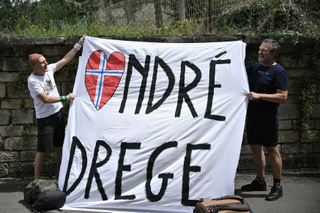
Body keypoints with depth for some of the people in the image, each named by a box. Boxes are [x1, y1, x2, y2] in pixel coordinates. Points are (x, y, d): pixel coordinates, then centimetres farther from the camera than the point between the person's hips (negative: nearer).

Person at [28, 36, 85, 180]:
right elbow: (45, 99, -23)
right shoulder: (33, 80, -18)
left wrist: (78, 45, 4)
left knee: (59, 146, 14)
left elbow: (65, 59, 7)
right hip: (45, 118, -7)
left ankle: (60, 175, 26)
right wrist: (65, 98, -24)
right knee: (42, 150, -6)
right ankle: (36, 180, 2)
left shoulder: (49, 70, 1)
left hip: (58, 113, 7)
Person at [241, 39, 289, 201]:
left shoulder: (278, 71, -11)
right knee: (256, 148, 15)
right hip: (253, 116, 8)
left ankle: (277, 187, 10)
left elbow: (283, 97, -19)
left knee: (272, 150, 0)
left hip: (268, 119, -7)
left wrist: (259, 95, -23)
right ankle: (260, 181, 29)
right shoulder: (256, 67, 11)